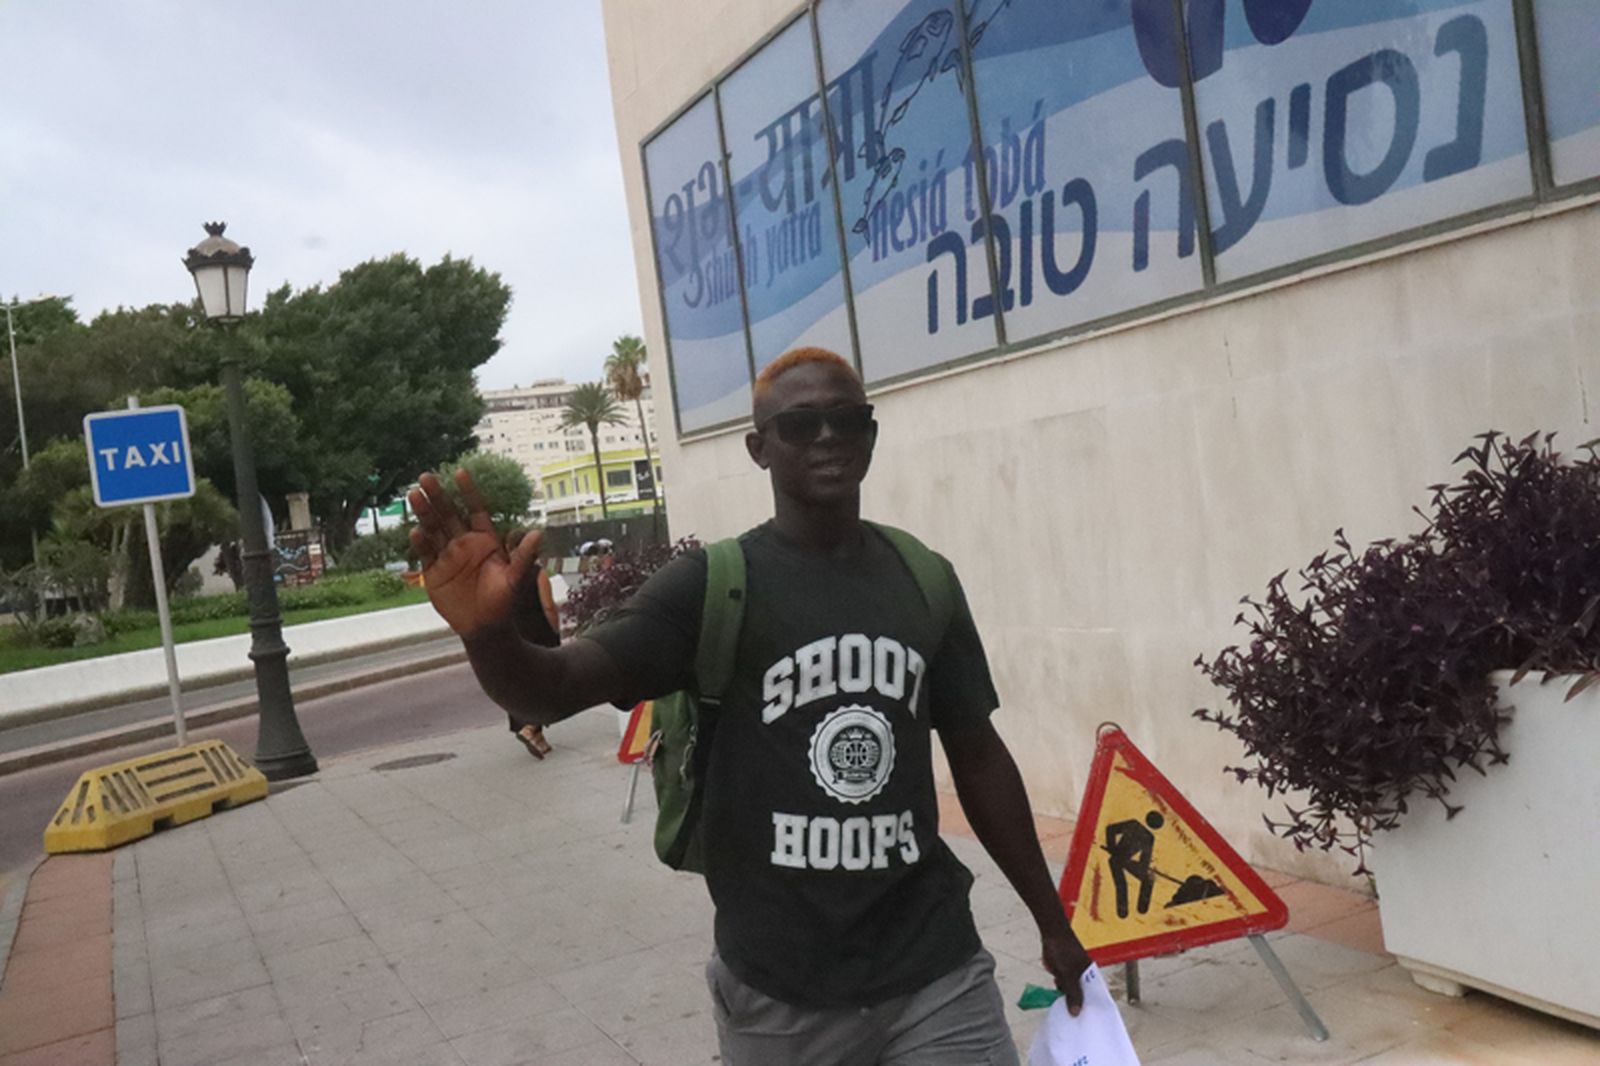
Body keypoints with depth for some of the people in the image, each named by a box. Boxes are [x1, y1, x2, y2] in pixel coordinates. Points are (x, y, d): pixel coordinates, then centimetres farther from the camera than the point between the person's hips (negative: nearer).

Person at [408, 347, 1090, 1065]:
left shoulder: (923, 580, 3)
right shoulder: (714, 586, -8)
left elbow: (977, 755, 11)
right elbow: (559, 687, -19)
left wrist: (1052, 921, 14)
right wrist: (487, 633, -41)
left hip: (939, 973, 3)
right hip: (780, 997, -2)